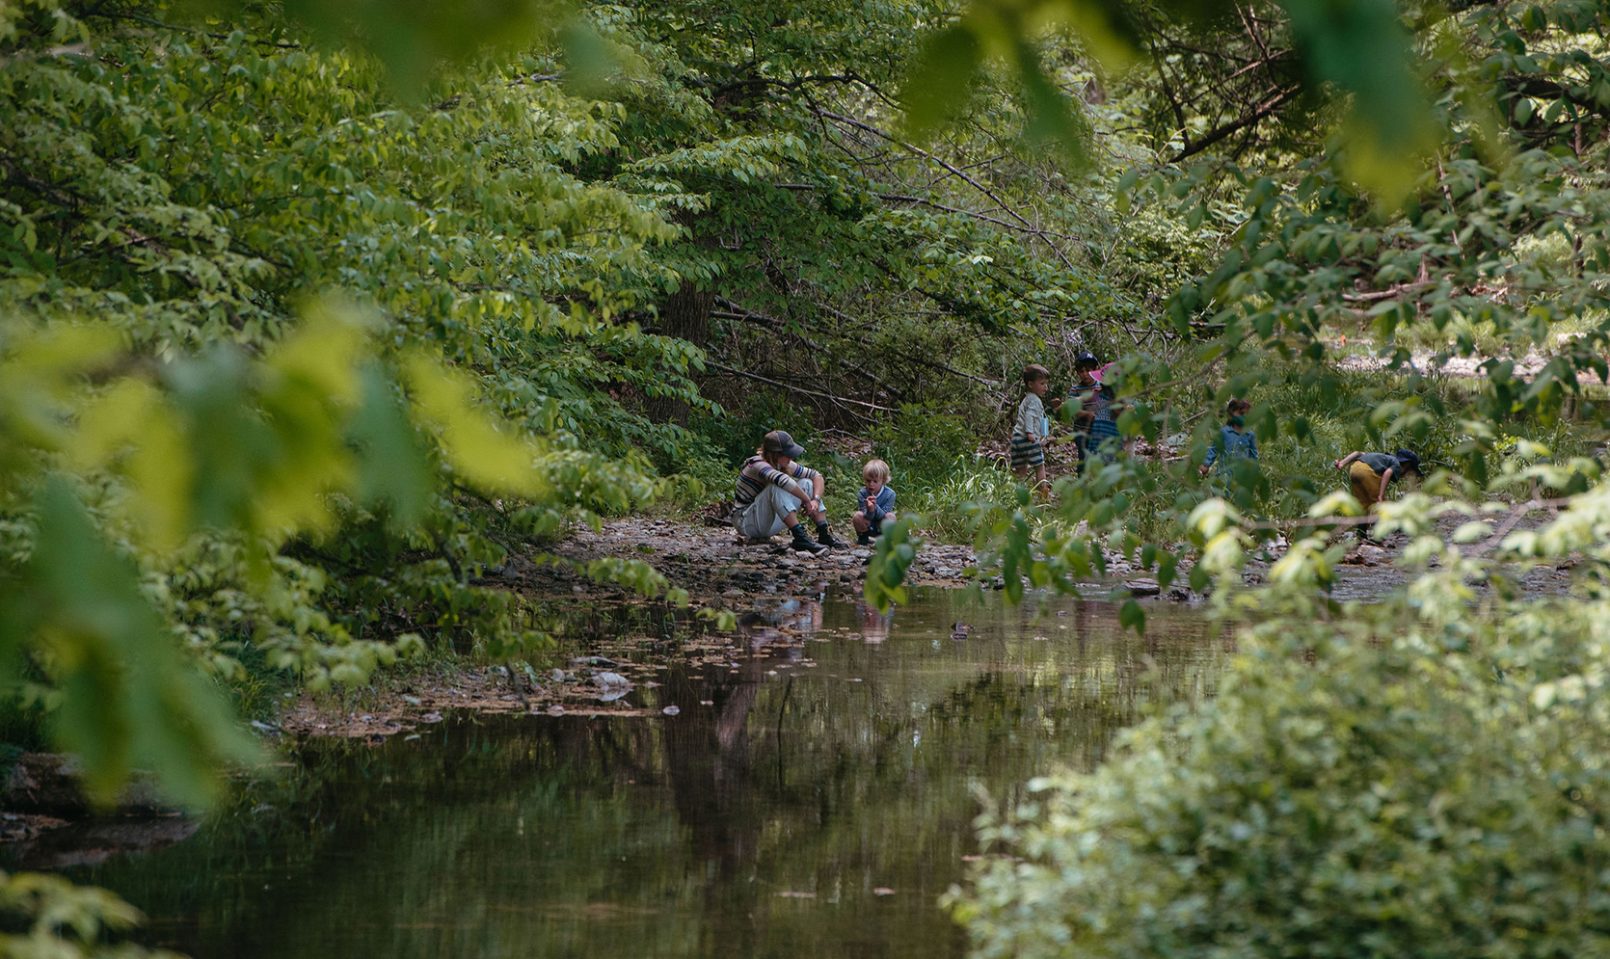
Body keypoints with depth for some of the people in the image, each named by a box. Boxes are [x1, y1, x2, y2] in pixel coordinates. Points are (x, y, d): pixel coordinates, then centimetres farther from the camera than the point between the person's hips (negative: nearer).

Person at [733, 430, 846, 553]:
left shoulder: (783, 465, 1)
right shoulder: (758, 465, -24)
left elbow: (816, 476, 4)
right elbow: (784, 480, -43)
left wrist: (816, 500, -14)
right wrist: (807, 501, -32)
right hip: (745, 522, -8)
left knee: (807, 483, 0)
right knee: (777, 486, -33)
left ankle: (824, 535, -8)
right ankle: (799, 537, -37)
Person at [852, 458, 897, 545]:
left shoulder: (889, 494, -20)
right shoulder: (862, 494, -18)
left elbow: (883, 515, -23)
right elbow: (867, 517, -22)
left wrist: (875, 507, -44)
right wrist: (869, 510, -47)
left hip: (881, 528, -1)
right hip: (867, 527, 1)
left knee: (890, 516, -29)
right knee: (857, 515, -28)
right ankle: (862, 538, 2)